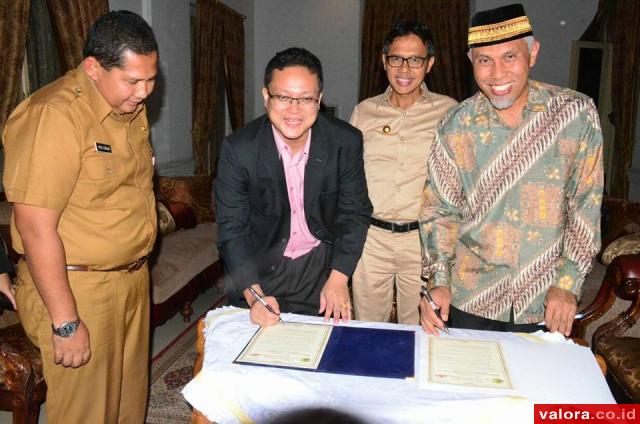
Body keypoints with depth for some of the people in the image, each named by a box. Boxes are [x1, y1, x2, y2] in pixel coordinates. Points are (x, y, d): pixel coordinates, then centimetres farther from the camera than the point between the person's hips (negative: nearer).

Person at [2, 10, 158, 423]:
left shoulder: (132, 107, 6)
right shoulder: (54, 116, -20)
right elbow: (35, 227, -21)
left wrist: (137, 271, 11)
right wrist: (66, 323, -19)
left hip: (132, 279, 7)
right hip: (77, 290, -7)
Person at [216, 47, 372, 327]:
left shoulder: (346, 142, -14)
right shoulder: (238, 149, -18)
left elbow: (355, 213, -6)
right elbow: (232, 229, -16)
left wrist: (338, 278, -14)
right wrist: (253, 293, -27)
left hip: (323, 264, 2)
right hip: (260, 268, -1)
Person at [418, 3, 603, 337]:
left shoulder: (576, 113, -8)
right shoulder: (456, 126, -7)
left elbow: (586, 206, -4)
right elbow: (439, 210, -3)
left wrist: (568, 283, -8)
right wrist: (439, 281, -13)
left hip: (546, 303, 0)